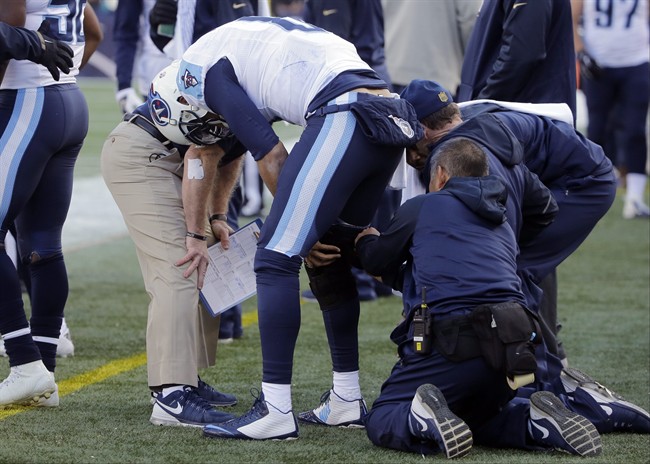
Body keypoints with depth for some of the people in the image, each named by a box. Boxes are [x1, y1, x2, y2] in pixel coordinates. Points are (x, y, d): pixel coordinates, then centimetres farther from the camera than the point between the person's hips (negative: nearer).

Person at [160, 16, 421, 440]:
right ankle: (348, 400, 27)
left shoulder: (206, 67, 11)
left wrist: (301, 228, 14)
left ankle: (277, 411, -5)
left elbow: (272, 158, 6)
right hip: (397, 118, 9)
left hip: (346, 117, -9)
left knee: (276, 258, -3)